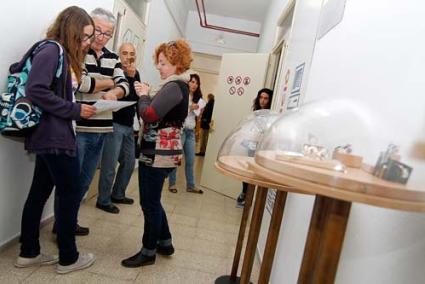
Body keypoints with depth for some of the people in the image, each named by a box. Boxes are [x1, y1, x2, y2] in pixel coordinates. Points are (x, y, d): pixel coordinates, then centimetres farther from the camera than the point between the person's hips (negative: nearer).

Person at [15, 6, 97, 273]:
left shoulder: (64, 55, 16)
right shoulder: (51, 50, -11)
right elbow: (36, 90, -21)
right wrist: (75, 110, -16)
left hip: (50, 135, 9)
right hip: (54, 136, -9)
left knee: (40, 192, 14)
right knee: (71, 194, 0)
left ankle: (29, 253, 29)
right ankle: (68, 258, 16)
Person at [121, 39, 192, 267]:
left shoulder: (174, 87, -16)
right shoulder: (177, 85, 16)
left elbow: (149, 115, -24)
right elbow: (158, 113, 14)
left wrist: (143, 95, -6)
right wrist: (147, 95, 0)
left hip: (158, 154, -10)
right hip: (158, 152, 10)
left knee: (149, 203, 2)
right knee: (153, 201, 19)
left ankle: (149, 252, 19)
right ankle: (165, 243, 33)